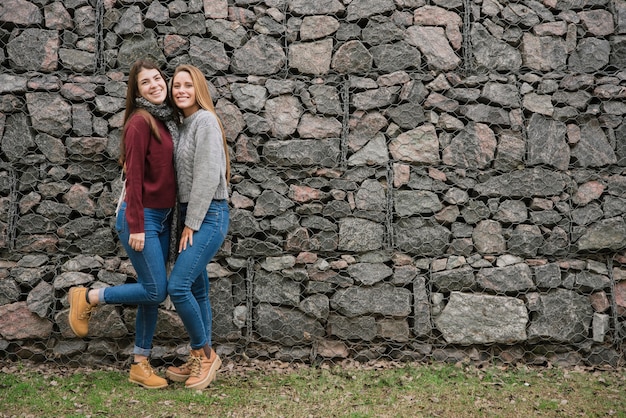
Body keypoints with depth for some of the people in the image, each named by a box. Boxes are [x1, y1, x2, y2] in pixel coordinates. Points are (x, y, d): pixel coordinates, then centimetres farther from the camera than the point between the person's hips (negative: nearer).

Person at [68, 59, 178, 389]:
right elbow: (134, 176, -16)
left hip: (162, 217, 8)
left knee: (153, 293, 9)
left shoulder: (168, 119, 10)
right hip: (141, 217, -8)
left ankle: (140, 365, 17)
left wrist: (169, 217, 11)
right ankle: (87, 297, 12)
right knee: (155, 290, -7)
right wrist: (136, 226, -18)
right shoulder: (140, 122, -14)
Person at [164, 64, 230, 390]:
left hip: (208, 216, -9)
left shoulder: (205, 121, -11)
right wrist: (186, 222, 7)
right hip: (191, 216, 9)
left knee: (178, 286, -15)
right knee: (197, 290, 11)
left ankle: (205, 354, 1)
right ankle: (200, 360, 19)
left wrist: (192, 223, -15)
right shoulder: (185, 125, 16)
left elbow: (208, 176, -17)